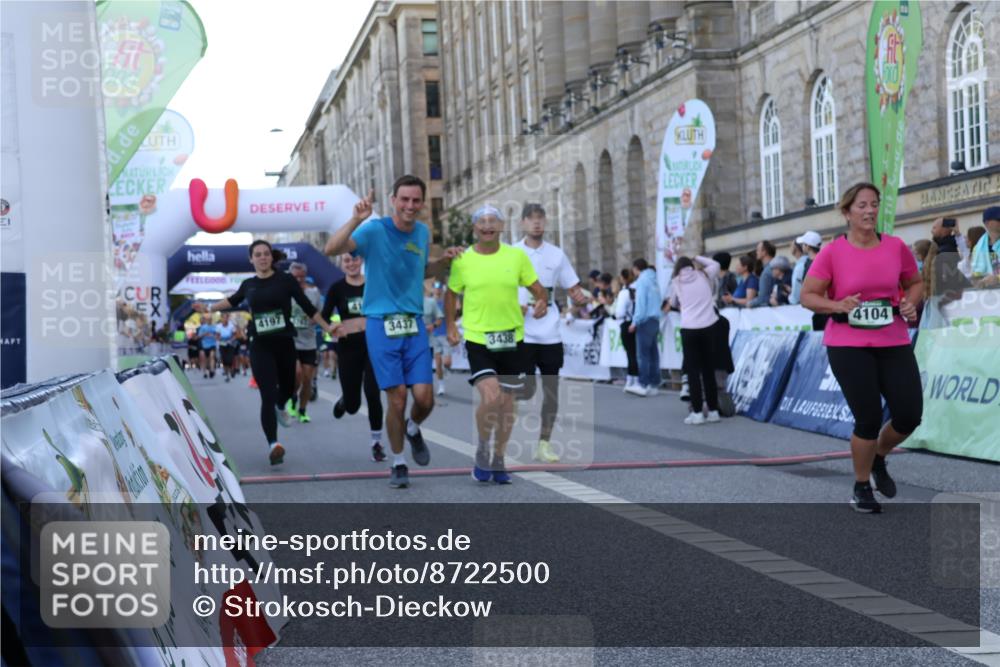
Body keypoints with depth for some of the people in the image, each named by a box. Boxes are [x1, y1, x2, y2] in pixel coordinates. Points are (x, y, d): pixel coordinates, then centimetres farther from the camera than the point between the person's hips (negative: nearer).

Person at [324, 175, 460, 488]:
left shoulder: (423, 233, 8)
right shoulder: (374, 230, -9)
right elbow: (332, 249, -23)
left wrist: (444, 261, 7)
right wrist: (356, 220, -36)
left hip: (414, 323, 4)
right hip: (381, 324, -4)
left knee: (424, 398, -4)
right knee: (397, 398, -5)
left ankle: (412, 430, 31)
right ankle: (398, 464, 15)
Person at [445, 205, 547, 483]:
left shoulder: (516, 256, 1)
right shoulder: (462, 260, -1)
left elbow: (537, 289, 7)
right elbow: (451, 293, 11)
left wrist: (542, 303, -15)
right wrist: (451, 325, 1)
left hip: (512, 338, 3)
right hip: (477, 338, -2)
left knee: (506, 402, 9)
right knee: (490, 398, -19)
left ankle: (498, 461, 27)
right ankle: (482, 453, 6)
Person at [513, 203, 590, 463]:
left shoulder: (556, 254, 7)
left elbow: (573, 289, 9)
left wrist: (582, 297, -14)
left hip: (550, 334, 3)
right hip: (522, 334, -3)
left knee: (551, 390, 3)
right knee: (527, 389, -10)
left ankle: (544, 444, 14)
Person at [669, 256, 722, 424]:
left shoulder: (676, 282, 7)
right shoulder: (704, 275, 9)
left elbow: (673, 303, 20)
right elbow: (715, 264, 28)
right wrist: (697, 259, 31)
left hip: (689, 329, -2)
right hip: (708, 327, 2)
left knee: (693, 371, 3)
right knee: (709, 369, 10)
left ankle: (697, 413, 0)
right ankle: (713, 411, 14)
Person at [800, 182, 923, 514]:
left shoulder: (896, 247, 3)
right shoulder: (832, 252, -6)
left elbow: (915, 283, 17)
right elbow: (807, 296, -4)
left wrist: (910, 303, -4)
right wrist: (836, 305, -21)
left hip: (894, 343, 3)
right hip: (848, 346, -3)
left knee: (909, 415, -2)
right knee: (868, 419, -5)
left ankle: (878, 458, 31)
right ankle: (861, 487, 19)